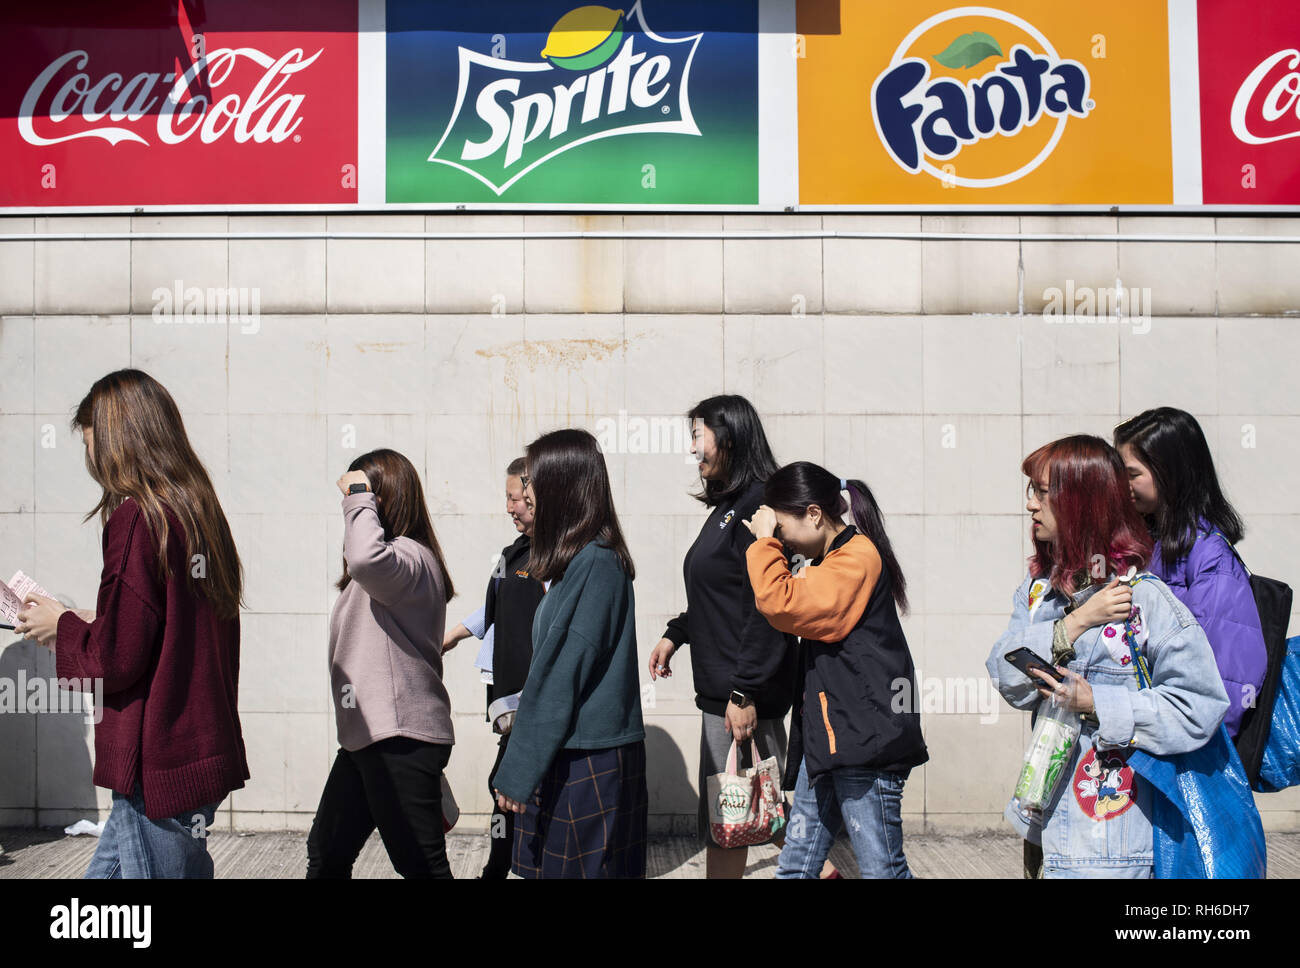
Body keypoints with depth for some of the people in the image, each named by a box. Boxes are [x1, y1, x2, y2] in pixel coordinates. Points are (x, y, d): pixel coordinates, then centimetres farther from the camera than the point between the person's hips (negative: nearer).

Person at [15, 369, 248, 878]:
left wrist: (61, 627, 2)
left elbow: (117, 659, -16)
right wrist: (88, 627, 16)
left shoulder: (136, 518, -15)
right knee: (107, 870, 19)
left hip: (158, 769, -8)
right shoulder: (201, 514, 8)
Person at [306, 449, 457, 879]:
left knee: (422, 863, -4)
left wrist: (359, 497, -25)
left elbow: (366, 559, -39)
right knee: (326, 852, 19)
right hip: (365, 738, 11)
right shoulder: (391, 559, 18)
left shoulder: (410, 557, -16)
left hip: (401, 741, -11)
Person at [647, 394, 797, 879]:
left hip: (743, 694, -10)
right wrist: (675, 634, 18)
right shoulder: (727, 506, 15)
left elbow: (765, 608, -21)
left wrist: (744, 692, -23)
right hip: (719, 685, 10)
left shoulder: (756, 506, -15)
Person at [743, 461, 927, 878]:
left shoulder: (858, 555, -12)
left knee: (880, 868, -3)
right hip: (827, 736, 10)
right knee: (796, 865, 10)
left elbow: (783, 605, -23)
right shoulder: (831, 561, 19)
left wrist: (765, 543, -9)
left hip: (865, 737, -10)